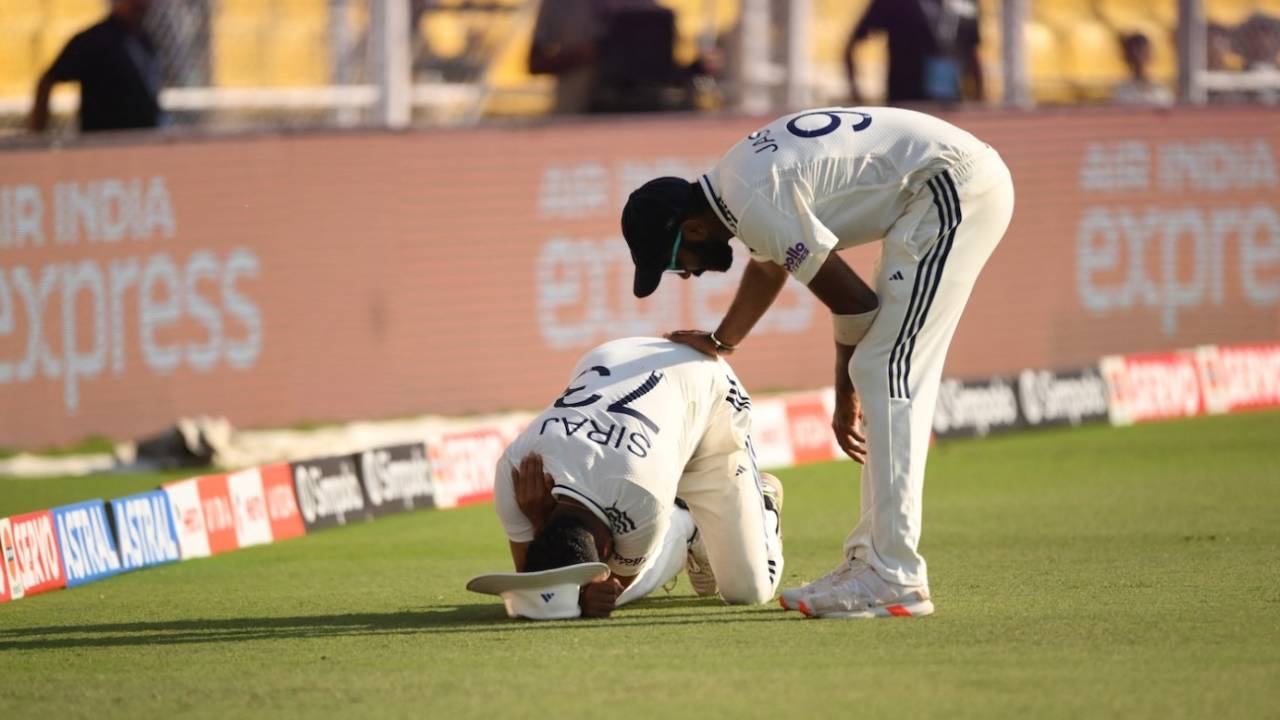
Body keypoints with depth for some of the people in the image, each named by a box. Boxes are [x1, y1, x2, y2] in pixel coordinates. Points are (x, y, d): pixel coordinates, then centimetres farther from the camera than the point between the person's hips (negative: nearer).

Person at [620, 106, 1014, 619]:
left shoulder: (755, 204, -17)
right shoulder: (739, 178, 13)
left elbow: (853, 301, -11)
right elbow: (768, 268, 33)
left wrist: (845, 395, 4)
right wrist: (720, 342, 43)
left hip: (954, 187, -10)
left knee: (887, 375, -13)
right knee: (890, 381, 12)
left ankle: (895, 580, -17)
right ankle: (868, 560, 15)